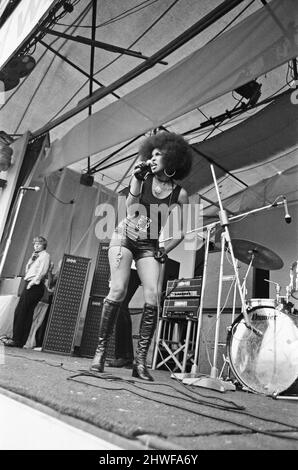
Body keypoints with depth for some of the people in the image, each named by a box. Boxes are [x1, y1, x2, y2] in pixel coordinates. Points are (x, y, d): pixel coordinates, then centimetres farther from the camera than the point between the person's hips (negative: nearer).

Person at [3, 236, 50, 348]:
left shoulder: (45, 255, -2)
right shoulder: (35, 255, 25)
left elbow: (42, 271, -14)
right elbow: (27, 270, 23)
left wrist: (33, 282, -18)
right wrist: (31, 260, 10)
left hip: (35, 286, -8)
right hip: (29, 285, 8)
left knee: (21, 312, -10)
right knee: (26, 313, 5)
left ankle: (16, 340, -7)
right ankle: (20, 340, 7)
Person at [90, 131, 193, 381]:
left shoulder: (180, 194, 1)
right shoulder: (143, 178, 3)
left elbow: (181, 232, 6)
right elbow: (130, 210, -8)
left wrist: (164, 250, -2)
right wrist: (137, 180, -14)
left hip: (149, 246, 1)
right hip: (125, 236, 0)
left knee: (153, 296, -15)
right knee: (118, 290, -16)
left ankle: (141, 361, -5)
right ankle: (101, 350, -3)